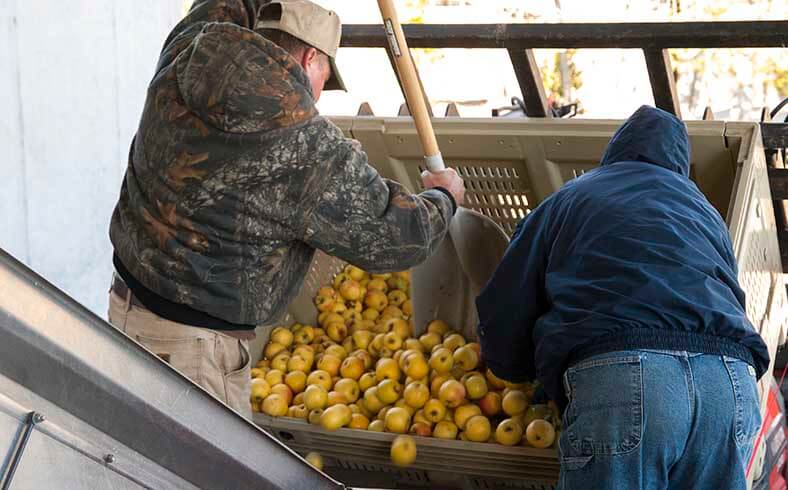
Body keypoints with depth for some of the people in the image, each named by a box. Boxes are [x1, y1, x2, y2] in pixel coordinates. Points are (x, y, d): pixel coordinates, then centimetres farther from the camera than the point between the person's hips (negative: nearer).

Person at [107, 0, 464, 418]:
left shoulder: (182, 55, -5)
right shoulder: (312, 152, -21)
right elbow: (396, 236, -7)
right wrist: (444, 197, 13)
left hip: (127, 302, 8)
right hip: (192, 346, -7)